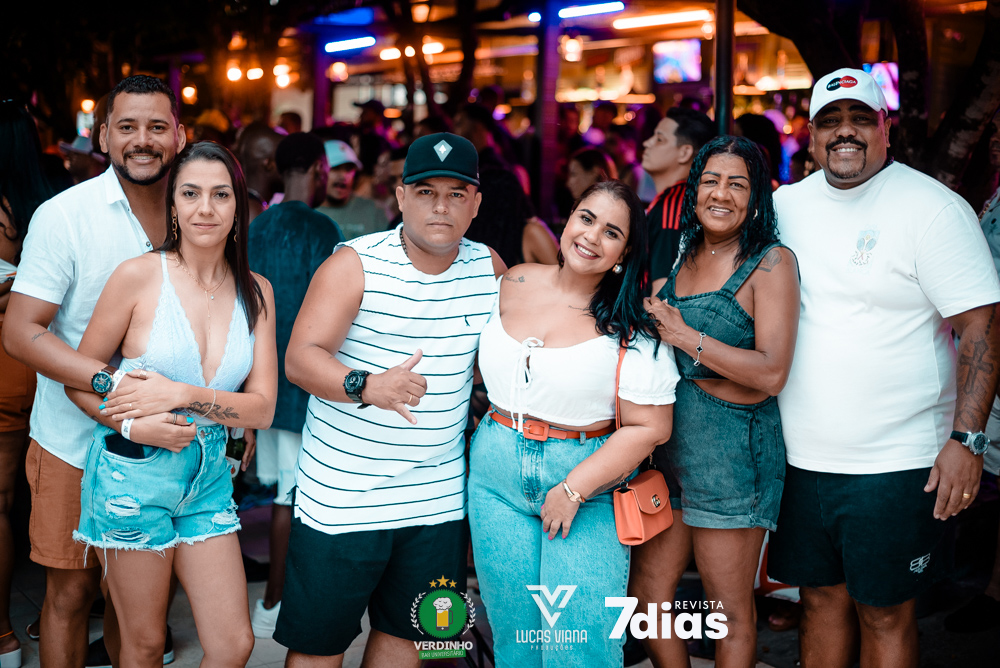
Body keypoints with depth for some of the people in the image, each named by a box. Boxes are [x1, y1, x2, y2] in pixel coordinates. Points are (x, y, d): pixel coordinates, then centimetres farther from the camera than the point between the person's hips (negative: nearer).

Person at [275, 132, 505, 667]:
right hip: (341, 497, -4)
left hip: (438, 501, 4)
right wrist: (365, 386, -37)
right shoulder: (354, 265, -10)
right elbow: (300, 358, -18)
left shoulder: (489, 268, 4)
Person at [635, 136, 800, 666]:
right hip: (666, 442, 7)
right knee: (646, 594, 12)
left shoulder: (771, 262, -9)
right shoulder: (680, 257, 11)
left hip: (732, 450, -6)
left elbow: (771, 373, -19)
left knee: (730, 611, 8)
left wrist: (685, 336, -18)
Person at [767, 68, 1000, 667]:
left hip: (897, 463, -5)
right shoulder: (786, 204, 8)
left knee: (885, 614, 5)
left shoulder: (932, 208, -9)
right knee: (821, 597, 16)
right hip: (801, 458, 5)